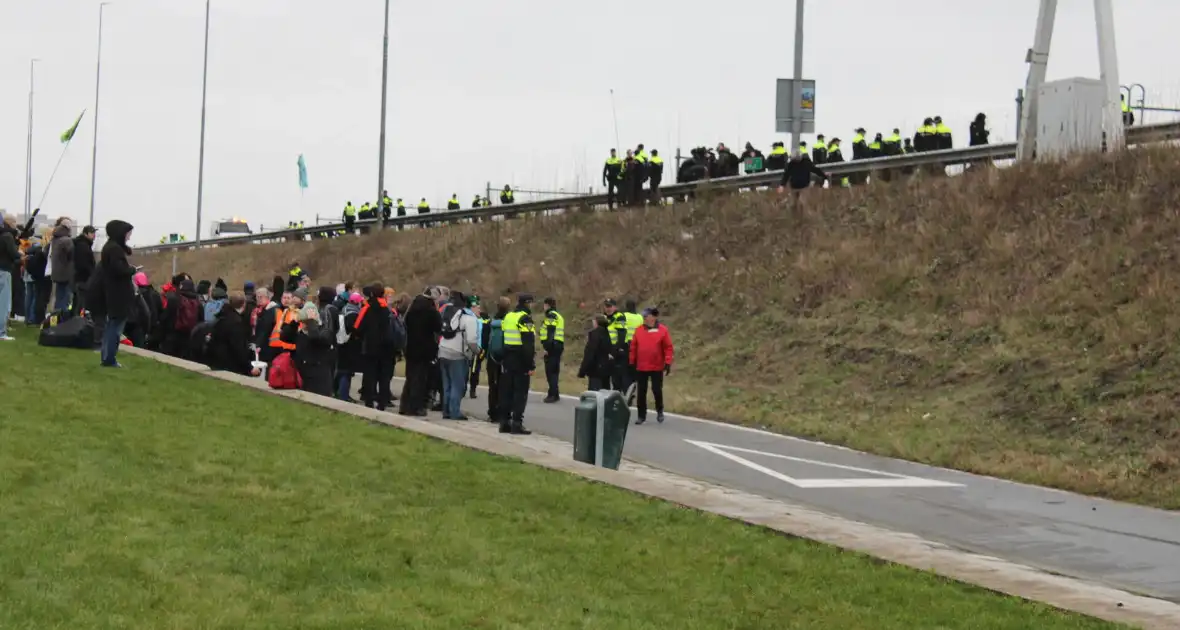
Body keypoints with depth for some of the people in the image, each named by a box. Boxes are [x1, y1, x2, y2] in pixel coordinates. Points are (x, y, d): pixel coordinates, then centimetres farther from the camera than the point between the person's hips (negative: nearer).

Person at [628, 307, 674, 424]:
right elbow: (633, 347, 6)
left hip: (657, 367, -2)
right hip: (641, 367, 2)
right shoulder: (639, 330, 2)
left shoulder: (663, 330, -6)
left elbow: (668, 347, -6)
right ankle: (641, 415, 12)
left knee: (657, 390, 4)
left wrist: (668, 363, -11)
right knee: (642, 392, 5)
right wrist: (632, 363, 4)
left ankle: (660, 411, 26)